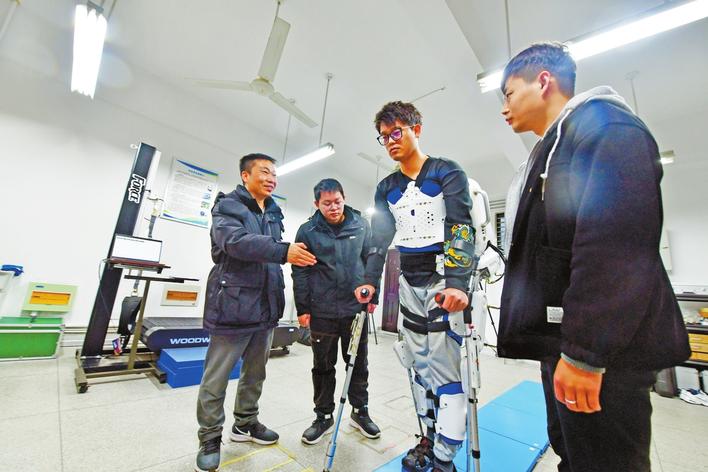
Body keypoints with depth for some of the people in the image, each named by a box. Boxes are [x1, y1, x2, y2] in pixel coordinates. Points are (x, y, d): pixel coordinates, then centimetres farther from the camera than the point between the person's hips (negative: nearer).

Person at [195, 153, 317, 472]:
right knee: (216, 378, 6)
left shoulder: (274, 214, 14)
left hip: (266, 306, 7)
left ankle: (245, 423, 39)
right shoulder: (227, 206, -5)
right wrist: (283, 251, -37)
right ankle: (210, 438, 28)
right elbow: (236, 241, -25)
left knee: (255, 373, 19)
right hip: (233, 304, -6)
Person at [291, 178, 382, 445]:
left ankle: (360, 412, 38)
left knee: (358, 364, 17)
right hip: (322, 311, -1)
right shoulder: (308, 231, -5)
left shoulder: (361, 226, -1)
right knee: (323, 366, 14)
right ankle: (324, 416, 35)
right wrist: (302, 308, -3)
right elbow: (300, 272, -3)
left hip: (356, 308, 2)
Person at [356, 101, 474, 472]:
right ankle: (429, 437, 31)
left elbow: (461, 229, -15)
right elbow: (379, 238, 8)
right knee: (420, 364, 13)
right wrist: (370, 281, -1)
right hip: (409, 281, 5)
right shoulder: (386, 188, 11)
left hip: (445, 279, -5)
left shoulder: (448, 173, -4)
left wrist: (456, 282, -26)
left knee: (444, 367, -4)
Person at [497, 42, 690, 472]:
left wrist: (584, 349, -23)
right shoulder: (556, 149, 18)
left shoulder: (605, 126, -8)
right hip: (563, 341, 10)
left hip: (600, 349, -9)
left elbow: (617, 242, -22)